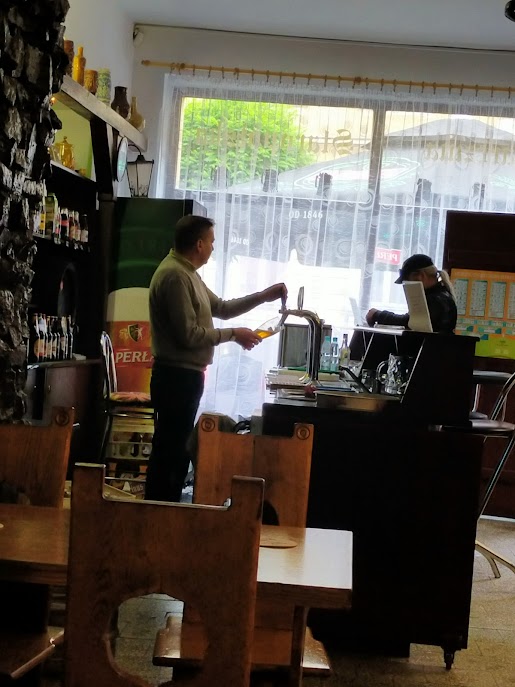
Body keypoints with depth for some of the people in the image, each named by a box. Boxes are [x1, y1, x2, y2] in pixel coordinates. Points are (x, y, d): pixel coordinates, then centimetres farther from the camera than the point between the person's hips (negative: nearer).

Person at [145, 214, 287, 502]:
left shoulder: (187, 273, 16)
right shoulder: (174, 275, -19)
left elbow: (221, 308, 24)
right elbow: (188, 335, -23)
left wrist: (263, 296, 17)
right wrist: (233, 334, -13)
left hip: (185, 376, 11)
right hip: (176, 377, -11)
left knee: (175, 450, 16)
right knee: (170, 452, -6)